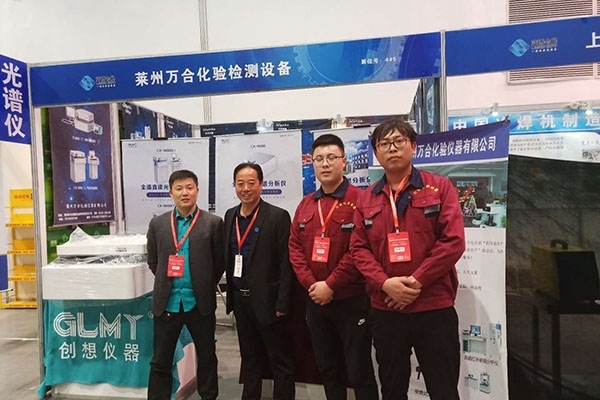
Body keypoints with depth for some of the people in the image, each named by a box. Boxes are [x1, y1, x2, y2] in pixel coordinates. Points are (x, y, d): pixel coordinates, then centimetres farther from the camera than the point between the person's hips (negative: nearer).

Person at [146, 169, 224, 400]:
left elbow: (220, 262, 0)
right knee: (160, 361, 12)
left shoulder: (213, 223, -5)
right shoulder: (157, 224, 3)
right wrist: (167, 284, 8)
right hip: (167, 302, 2)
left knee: (206, 357, 15)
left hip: (200, 302, -1)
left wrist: (204, 286, 2)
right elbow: (153, 262, 12)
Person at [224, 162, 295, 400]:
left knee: (280, 360, 8)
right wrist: (231, 295, 10)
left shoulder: (277, 216, -12)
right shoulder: (230, 216, 7)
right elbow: (228, 258, 12)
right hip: (240, 299, 6)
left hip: (266, 300, -6)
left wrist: (282, 303, -15)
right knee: (249, 358, 20)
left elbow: (286, 264, -13)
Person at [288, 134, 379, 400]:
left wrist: (331, 285, -16)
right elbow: (295, 247, 7)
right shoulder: (305, 205, 9)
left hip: (352, 300, -5)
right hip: (315, 301, 6)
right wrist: (310, 284, -6)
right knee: (327, 369, 19)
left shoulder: (360, 199, -10)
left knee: (359, 371, 7)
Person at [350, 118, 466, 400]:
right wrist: (384, 283, -13)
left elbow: (453, 241, -10)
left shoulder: (440, 187, -1)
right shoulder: (366, 199, 7)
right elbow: (358, 248, 3)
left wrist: (416, 282, -15)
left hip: (435, 308, -2)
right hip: (384, 310, 3)